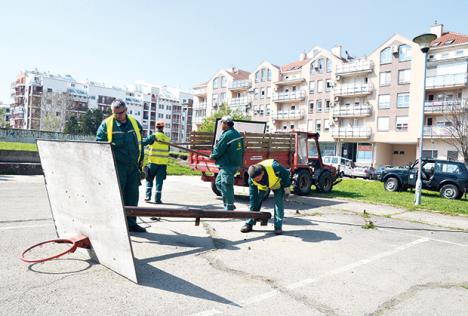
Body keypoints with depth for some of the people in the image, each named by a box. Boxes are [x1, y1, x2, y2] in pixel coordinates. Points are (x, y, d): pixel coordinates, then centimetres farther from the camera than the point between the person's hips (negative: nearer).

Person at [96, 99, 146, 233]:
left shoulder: (135, 123, 10)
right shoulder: (106, 124, -2)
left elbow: (140, 143, 17)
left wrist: (141, 160, 15)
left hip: (133, 167, 4)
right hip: (117, 167, -4)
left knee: (133, 196, 8)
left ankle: (131, 223, 19)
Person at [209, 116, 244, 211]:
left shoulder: (227, 135, -18)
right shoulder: (237, 134, 11)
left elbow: (218, 150, -15)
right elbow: (242, 149, 17)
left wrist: (212, 156, 3)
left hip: (228, 165, -10)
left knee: (226, 187, -2)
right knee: (219, 182, 19)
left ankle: (229, 208, 6)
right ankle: (229, 204, 22)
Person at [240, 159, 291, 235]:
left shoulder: (273, 167, -44)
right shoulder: (251, 179, -31)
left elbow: (286, 174, -23)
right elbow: (252, 195, -21)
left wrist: (286, 187, -15)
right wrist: (253, 211, -19)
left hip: (277, 183, -2)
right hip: (262, 186, 3)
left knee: (279, 204, -13)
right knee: (255, 201, -5)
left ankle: (278, 227, -5)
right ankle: (249, 224, 5)